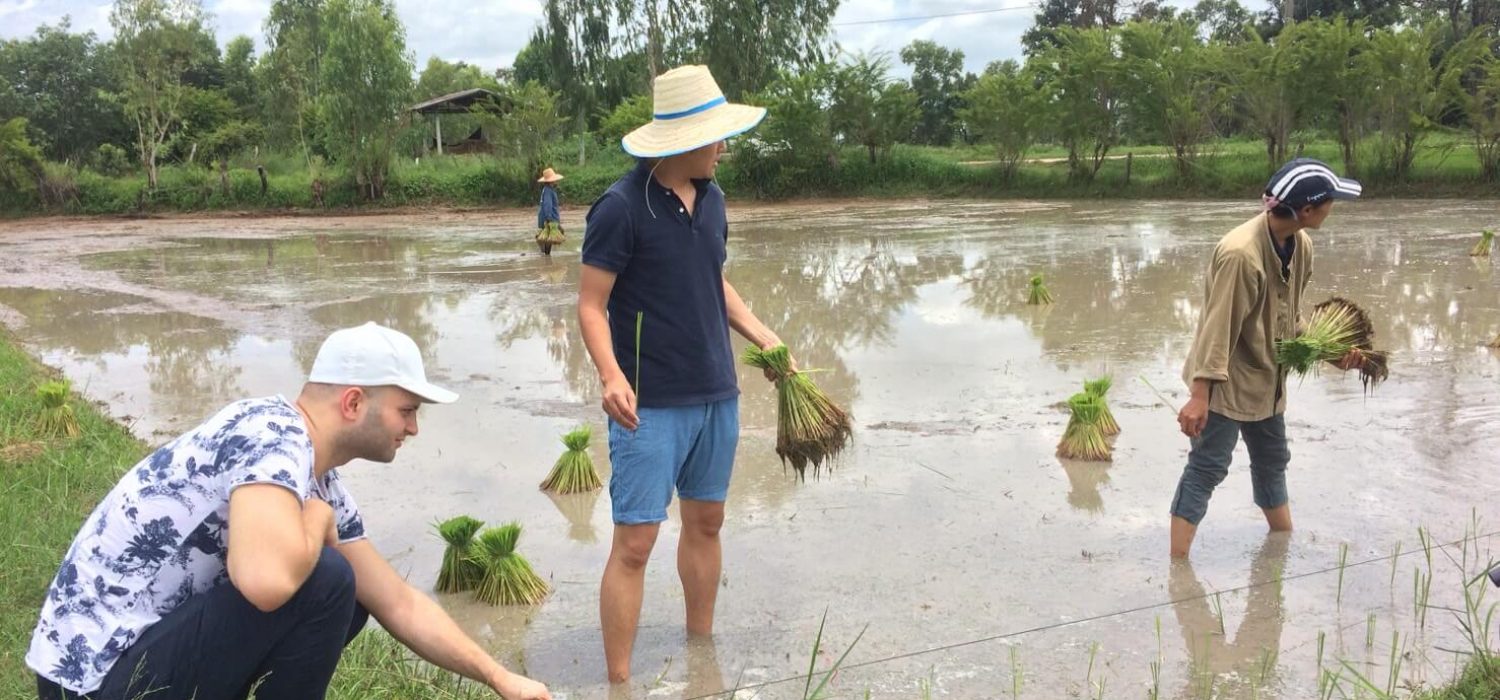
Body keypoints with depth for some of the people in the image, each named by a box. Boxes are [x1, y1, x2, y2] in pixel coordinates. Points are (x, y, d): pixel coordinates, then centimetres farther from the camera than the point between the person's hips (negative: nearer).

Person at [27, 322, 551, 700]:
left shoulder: (319, 485, 8)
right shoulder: (274, 435, -21)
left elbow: (400, 606, 15)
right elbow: (266, 580, -40)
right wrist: (318, 519, -18)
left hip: (152, 640, 9)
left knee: (346, 602, 12)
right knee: (325, 581, -20)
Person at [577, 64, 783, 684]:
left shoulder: (710, 198, 6)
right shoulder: (621, 207, -14)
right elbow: (590, 305, -13)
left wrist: (762, 336, 8)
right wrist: (611, 376, -28)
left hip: (717, 397, 7)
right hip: (651, 405, -7)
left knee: (706, 522, 17)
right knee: (634, 543, -5)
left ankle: (701, 648, 33)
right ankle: (619, 681, 6)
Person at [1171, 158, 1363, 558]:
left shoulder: (1301, 245, -2)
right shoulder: (1240, 253, -28)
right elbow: (1218, 328, -26)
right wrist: (1200, 395, -25)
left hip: (1267, 378, 8)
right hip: (1226, 382, -8)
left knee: (1272, 462, 22)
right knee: (1206, 470, -5)